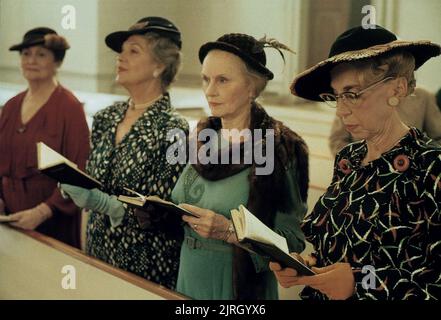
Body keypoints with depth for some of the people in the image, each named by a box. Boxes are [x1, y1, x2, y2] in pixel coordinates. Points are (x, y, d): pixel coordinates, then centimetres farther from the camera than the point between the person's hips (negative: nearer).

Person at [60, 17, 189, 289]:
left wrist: (104, 203, -27)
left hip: (145, 266, -6)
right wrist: (73, 185, -6)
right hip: (98, 251, 6)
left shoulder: (172, 129, -16)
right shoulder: (106, 118, 3)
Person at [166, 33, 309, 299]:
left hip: (241, 288, -5)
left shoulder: (280, 150, -15)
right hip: (188, 281, 6)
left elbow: (292, 240, -16)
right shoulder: (201, 140, 2)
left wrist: (229, 231, -26)